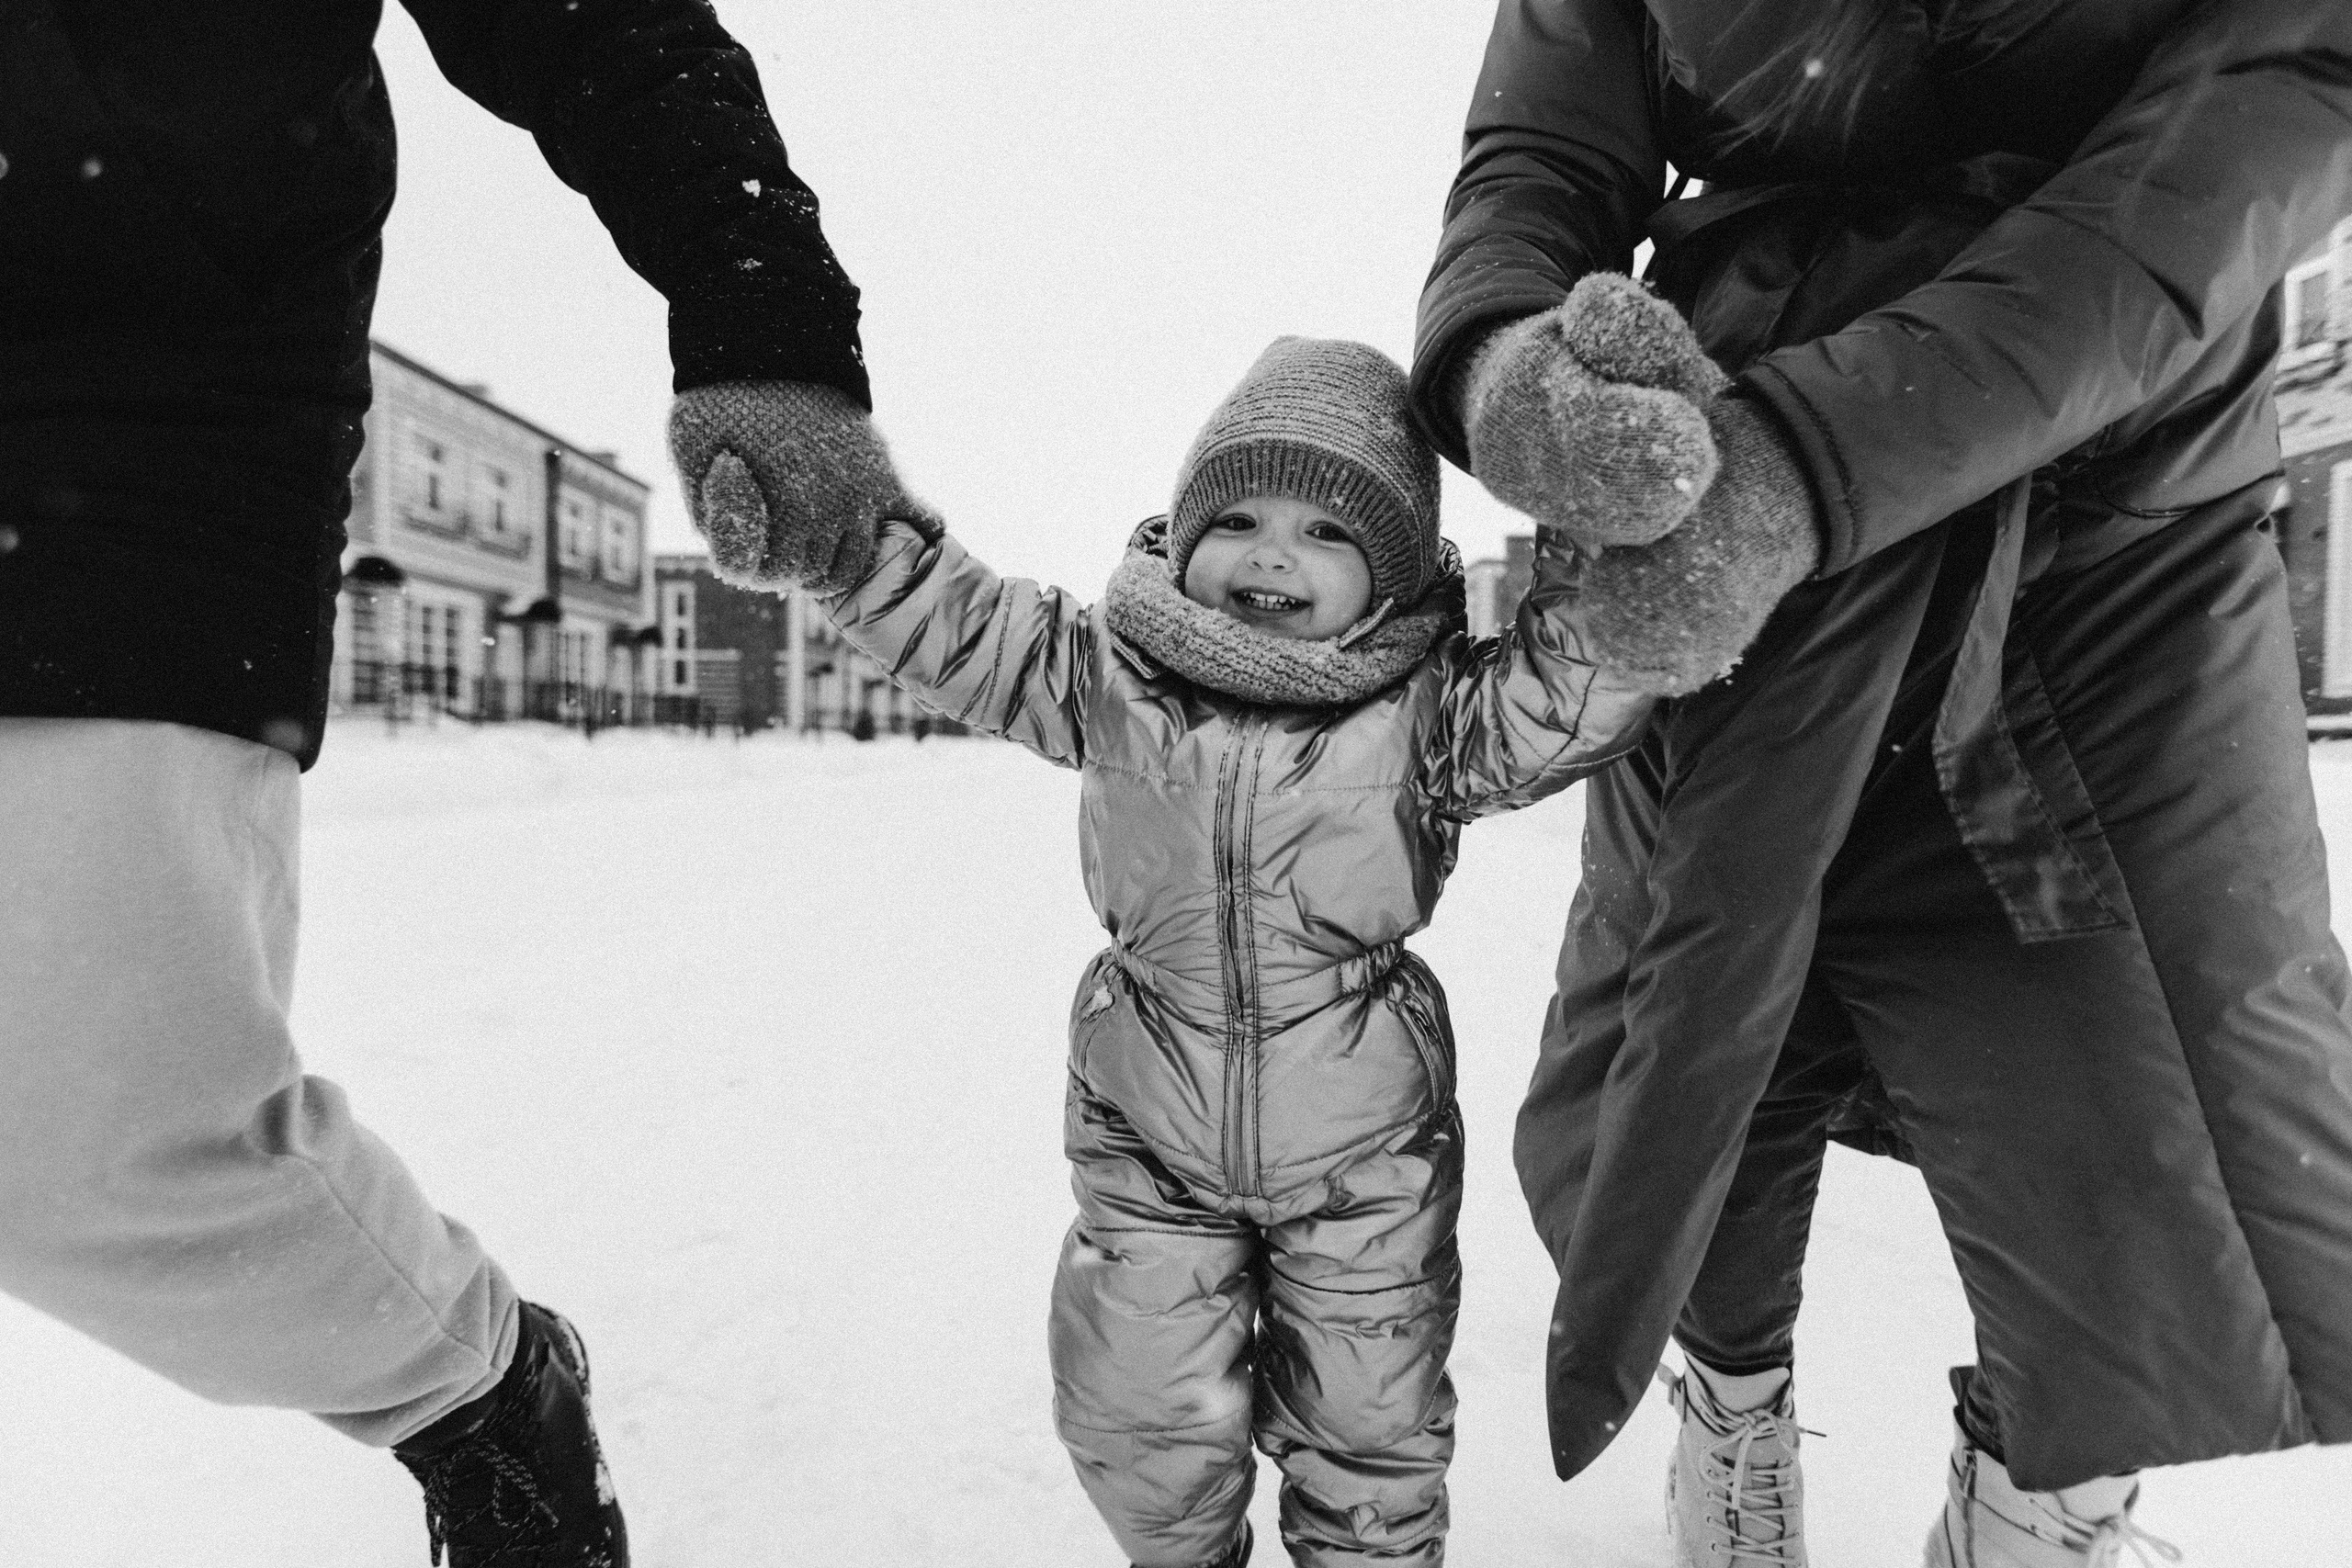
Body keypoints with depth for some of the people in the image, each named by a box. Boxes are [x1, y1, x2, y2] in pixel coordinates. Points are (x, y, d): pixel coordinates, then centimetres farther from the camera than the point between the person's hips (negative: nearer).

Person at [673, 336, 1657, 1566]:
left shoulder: (1420, 708, -12)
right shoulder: (1112, 672, -8)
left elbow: (1569, 700, -21)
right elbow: (956, 629, -11)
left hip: (1361, 1152, -1)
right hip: (1149, 1142, 2)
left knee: (1366, 1426, 18)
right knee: (1144, 1420, 15)